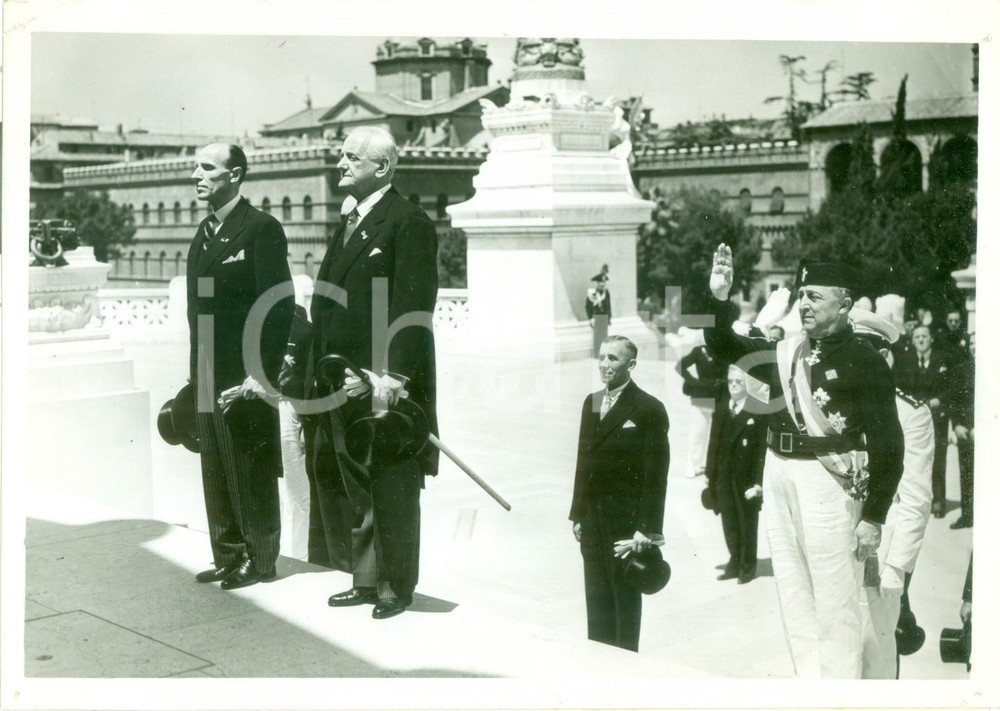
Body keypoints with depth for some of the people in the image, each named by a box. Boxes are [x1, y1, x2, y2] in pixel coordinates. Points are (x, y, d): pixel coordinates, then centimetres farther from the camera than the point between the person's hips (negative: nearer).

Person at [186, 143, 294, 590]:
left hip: (244, 379, -8)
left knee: (251, 473, 0)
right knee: (216, 471, 12)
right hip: (209, 380, 8)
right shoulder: (204, 235, 16)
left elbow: (280, 306, -15)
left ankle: (260, 562, 10)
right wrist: (195, 370, 14)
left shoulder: (262, 229, -10)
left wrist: (263, 374, -19)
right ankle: (228, 557, 22)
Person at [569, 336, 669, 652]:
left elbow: (656, 474, -13)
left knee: (625, 601, 4)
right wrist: (577, 515, 11)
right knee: (597, 602, 13)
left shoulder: (649, 409, -10)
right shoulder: (591, 403, 11)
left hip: (626, 523, -6)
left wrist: (647, 531, -17)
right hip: (592, 520, 6)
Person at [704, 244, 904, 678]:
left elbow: (887, 443, -8)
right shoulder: (786, 353, 10)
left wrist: (874, 517, -12)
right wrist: (719, 298, -1)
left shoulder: (865, 362, -7)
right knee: (793, 596, 13)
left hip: (827, 482, -7)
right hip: (778, 477, 7)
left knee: (834, 603, -2)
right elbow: (724, 347, 17)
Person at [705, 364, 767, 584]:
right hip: (724, 479, 5)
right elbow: (714, 446, 11)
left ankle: (749, 566, 17)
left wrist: (757, 482, -16)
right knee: (729, 523, 10)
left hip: (747, 479, -5)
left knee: (747, 523, 5)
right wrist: (710, 476, 6)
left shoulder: (757, 413, -7)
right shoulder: (720, 414, 11)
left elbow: (762, 448, -11)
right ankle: (735, 563, 22)